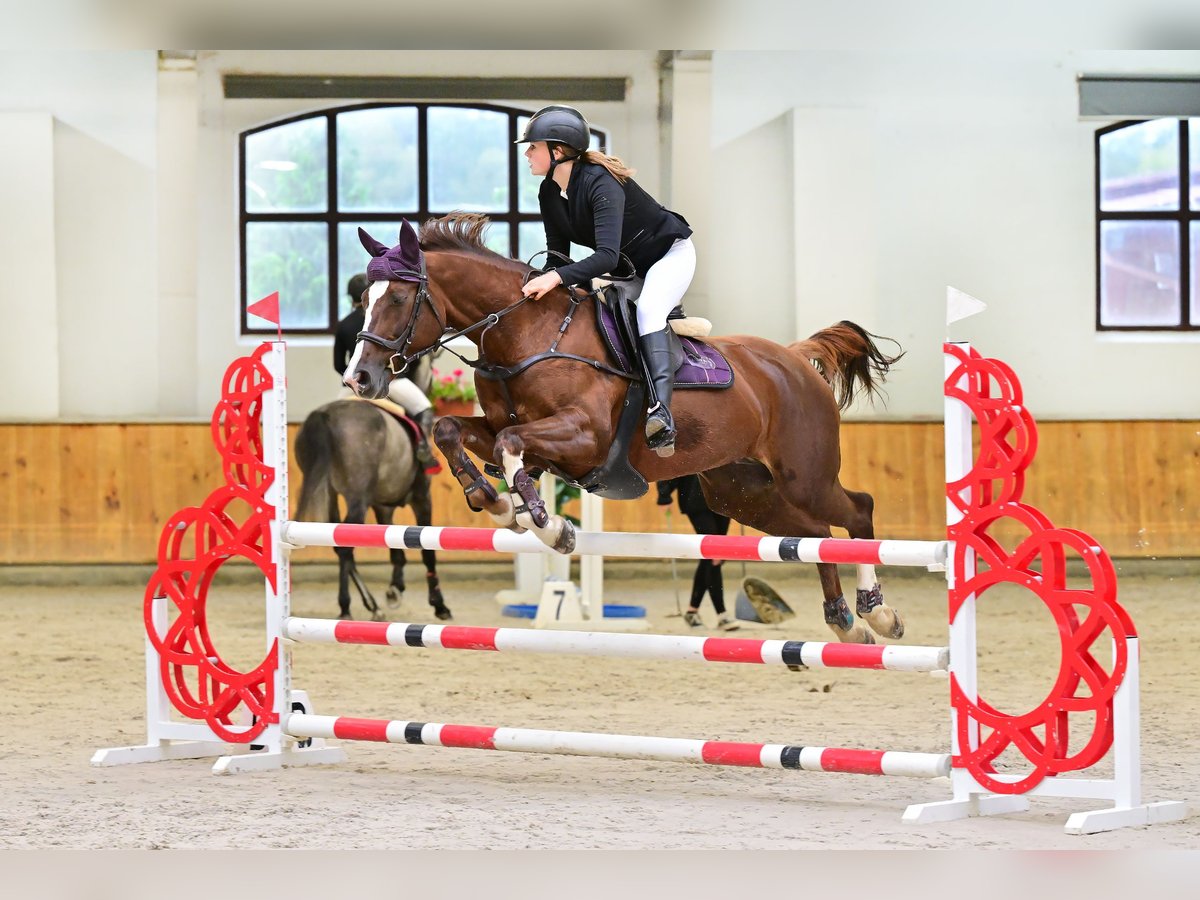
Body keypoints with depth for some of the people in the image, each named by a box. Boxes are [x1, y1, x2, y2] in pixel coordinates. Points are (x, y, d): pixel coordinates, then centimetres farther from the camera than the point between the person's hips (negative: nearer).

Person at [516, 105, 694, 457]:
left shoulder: (600, 183, -33)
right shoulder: (549, 194, -7)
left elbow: (606, 257, -43)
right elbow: (557, 255, 0)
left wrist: (557, 277, -53)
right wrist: (541, 283, -17)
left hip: (669, 253, -10)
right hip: (627, 266, 10)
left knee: (647, 308, -34)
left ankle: (660, 410, -48)